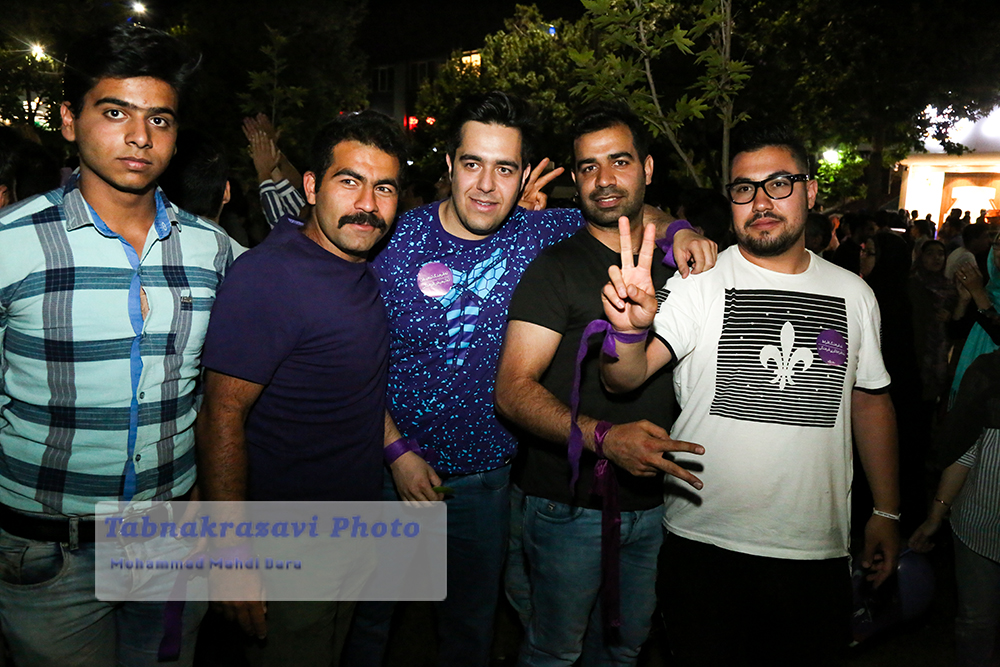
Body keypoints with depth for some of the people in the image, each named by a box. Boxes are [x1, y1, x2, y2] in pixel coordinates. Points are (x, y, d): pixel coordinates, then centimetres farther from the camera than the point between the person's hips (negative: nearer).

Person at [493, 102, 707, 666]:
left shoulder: (673, 266, 7)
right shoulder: (557, 268, -10)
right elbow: (513, 390, -20)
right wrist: (606, 436, -31)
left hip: (654, 501, 5)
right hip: (571, 507, -5)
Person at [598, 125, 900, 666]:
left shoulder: (853, 293, 4)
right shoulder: (699, 282, -8)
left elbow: (871, 402, 14)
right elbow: (626, 379, -21)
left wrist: (886, 513, 14)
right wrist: (628, 328, -43)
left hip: (818, 551, 3)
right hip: (707, 545, -3)